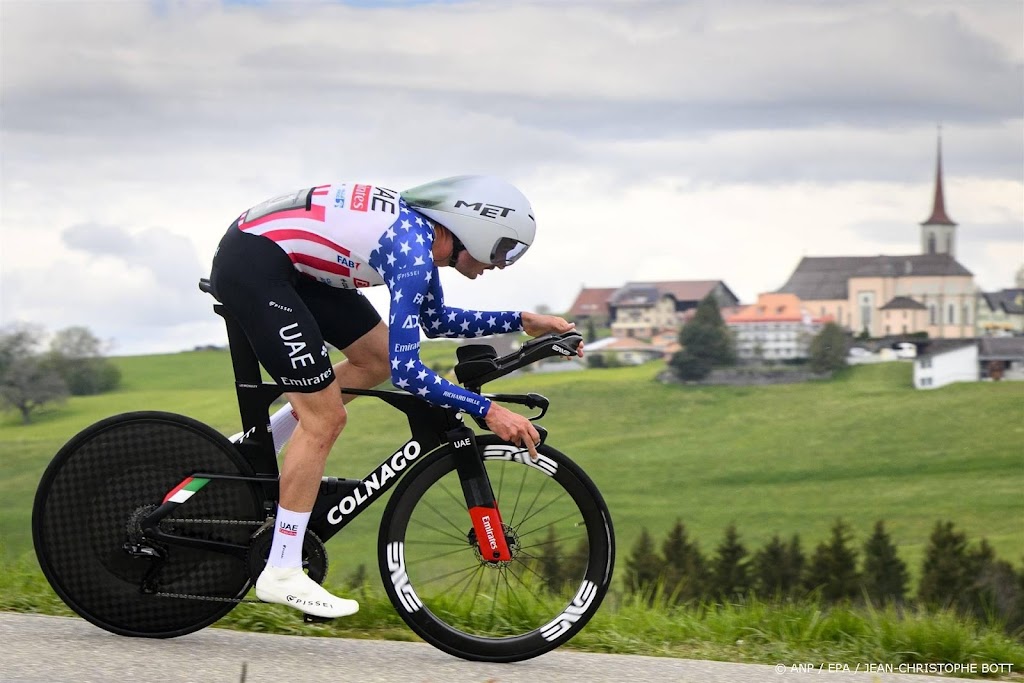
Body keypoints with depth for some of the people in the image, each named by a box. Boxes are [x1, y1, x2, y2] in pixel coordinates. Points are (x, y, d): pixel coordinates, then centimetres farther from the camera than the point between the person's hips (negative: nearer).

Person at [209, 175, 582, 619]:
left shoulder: (421, 231, 7)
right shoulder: (413, 251, -21)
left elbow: (434, 320, 25)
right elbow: (406, 369, -25)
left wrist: (521, 322, 18)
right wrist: (487, 411, -23)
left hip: (285, 258, 10)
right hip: (251, 266, -10)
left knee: (376, 359, 16)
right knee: (325, 418, -8)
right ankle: (281, 573, -1)